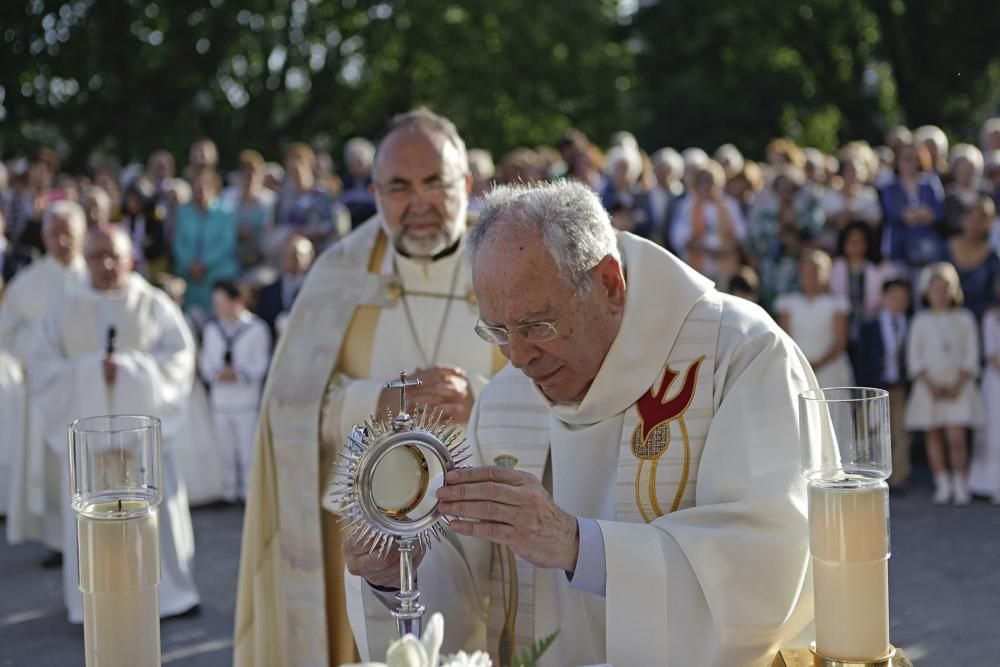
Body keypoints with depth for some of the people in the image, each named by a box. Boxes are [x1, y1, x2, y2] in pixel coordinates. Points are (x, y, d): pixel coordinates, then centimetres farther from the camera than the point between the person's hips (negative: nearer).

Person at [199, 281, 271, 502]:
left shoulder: (256, 328, -4)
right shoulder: (211, 328, 10)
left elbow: (260, 366, -5)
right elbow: (206, 365, 9)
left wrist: (238, 374, -19)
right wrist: (216, 373, -12)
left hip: (247, 399, -4)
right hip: (220, 399, 4)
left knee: (247, 448, 1)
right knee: (225, 450, 8)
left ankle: (250, 492, 11)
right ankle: (229, 491, 19)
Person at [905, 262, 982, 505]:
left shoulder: (964, 319, 4)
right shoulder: (921, 321, 5)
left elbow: (971, 356, 2)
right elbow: (914, 357, 3)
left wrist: (958, 385, -7)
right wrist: (931, 384, -7)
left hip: (959, 385, -1)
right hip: (930, 385, 1)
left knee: (957, 436, -12)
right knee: (934, 435, 1)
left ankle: (960, 484, -2)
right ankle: (942, 484, 7)